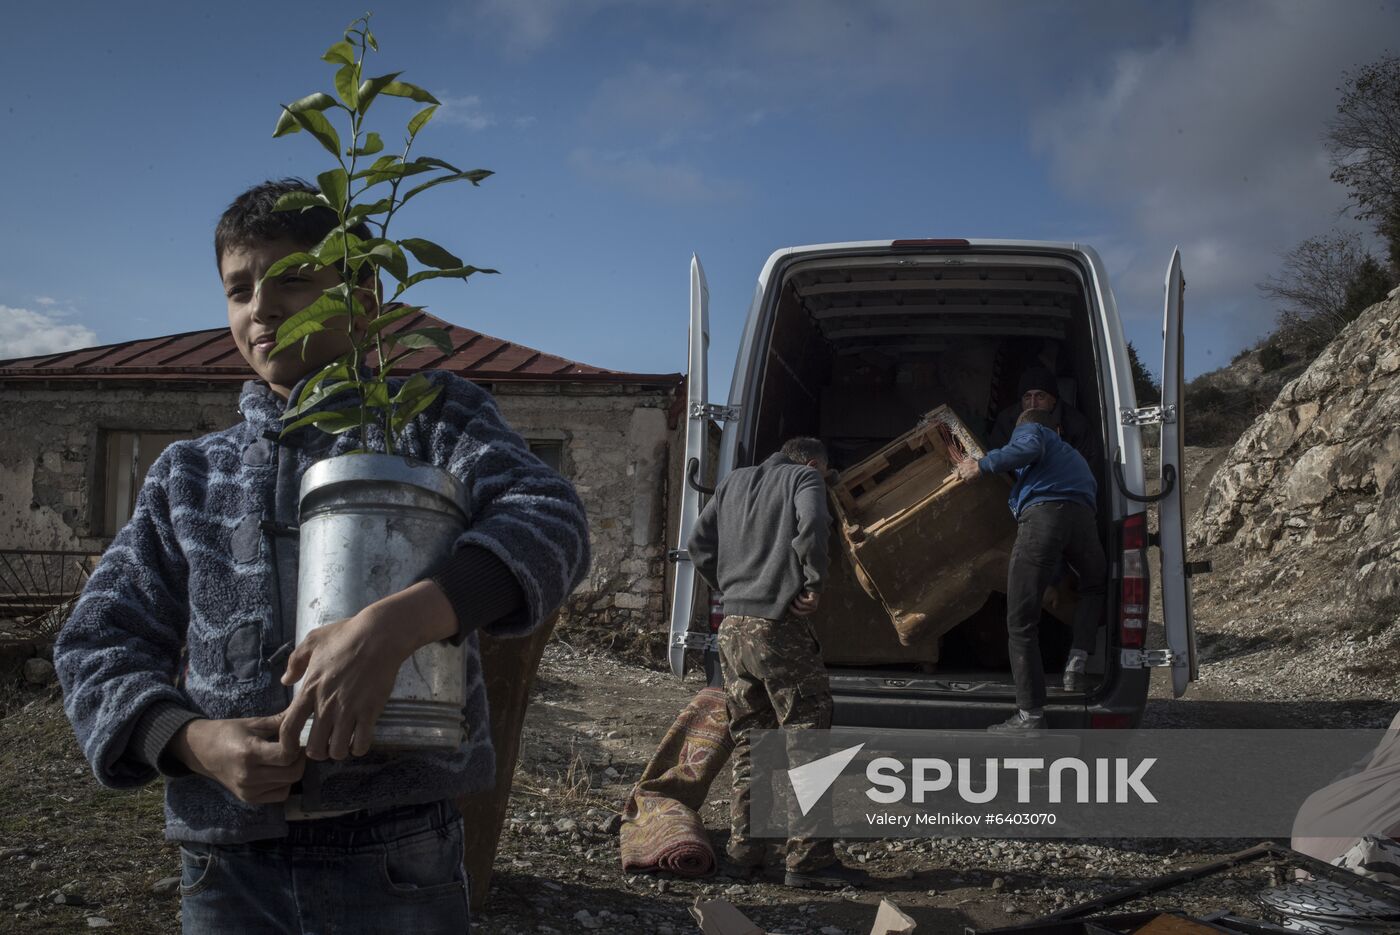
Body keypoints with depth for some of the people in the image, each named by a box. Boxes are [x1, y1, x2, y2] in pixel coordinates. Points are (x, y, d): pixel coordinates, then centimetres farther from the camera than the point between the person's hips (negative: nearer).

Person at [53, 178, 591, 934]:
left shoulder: (431, 417, 4)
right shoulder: (189, 475, 13)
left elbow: (547, 520, -13)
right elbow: (100, 645, 10)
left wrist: (392, 625, -30)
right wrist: (199, 743, -11)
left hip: (398, 863, -3)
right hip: (228, 868, 3)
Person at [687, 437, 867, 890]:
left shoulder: (734, 481, 19)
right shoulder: (805, 478, 1)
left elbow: (699, 544, 15)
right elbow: (811, 525, -19)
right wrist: (815, 583, -10)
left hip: (733, 627, 6)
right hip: (779, 626, -6)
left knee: (748, 741, 14)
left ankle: (744, 852, 16)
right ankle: (808, 859, -2)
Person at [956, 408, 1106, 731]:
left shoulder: (1030, 429, 24)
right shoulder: (1073, 455, 44)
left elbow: (1028, 448, 0)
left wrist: (981, 465, 4)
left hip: (1042, 514, -5)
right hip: (1083, 516, 5)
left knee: (1021, 623, -1)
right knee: (1094, 586, 35)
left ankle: (1031, 716, -4)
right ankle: (1077, 661, 13)